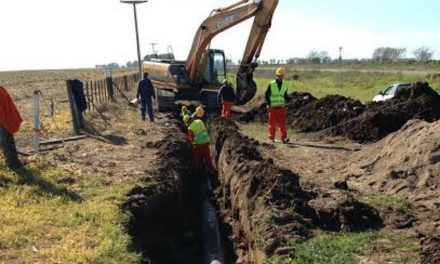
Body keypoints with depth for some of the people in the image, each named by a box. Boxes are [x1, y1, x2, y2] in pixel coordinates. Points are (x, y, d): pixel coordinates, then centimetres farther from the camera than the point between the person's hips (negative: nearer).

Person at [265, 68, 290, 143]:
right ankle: (271, 138, 14)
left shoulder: (285, 85, 9)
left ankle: (284, 138, -8)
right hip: (273, 107, -2)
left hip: (281, 107, 2)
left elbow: (285, 95, 16)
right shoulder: (271, 84, -2)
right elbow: (266, 95, 0)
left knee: (282, 123, -6)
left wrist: (288, 99, -5)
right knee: (272, 124, 3)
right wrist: (269, 104, -10)